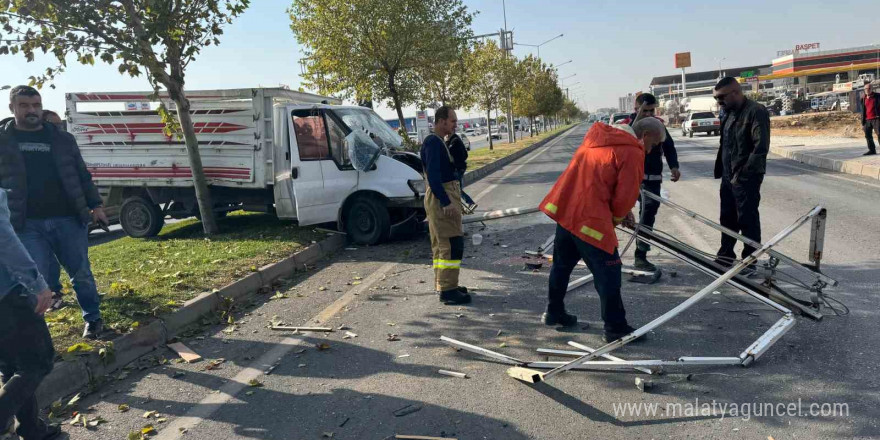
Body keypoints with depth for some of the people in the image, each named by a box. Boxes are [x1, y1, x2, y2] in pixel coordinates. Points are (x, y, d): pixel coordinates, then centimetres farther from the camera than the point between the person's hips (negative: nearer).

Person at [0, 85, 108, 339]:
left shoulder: (62, 139, 10)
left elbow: (81, 175, 13)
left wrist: (95, 205, 8)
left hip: (68, 218, 1)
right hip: (27, 224, -1)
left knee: (81, 273, 7)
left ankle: (93, 319, 21)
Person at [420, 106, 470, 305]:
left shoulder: (438, 142, 17)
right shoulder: (433, 143, -15)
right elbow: (433, 175, -23)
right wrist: (446, 202, -26)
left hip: (445, 196, 11)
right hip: (441, 198, -11)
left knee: (441, 244, 14)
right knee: (452, 244, -10)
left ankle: (443, 284, 23)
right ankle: (447, 290, -8)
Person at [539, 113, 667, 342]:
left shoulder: (598, 136, 17)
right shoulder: (632, 152, -9)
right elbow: (625, 195, -11)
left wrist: (620, 212, 19)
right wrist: (617, 217, 11)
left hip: (563, 209, 9)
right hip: (590, 218, -9)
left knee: (562, 264, 21)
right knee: (608, 274, 2)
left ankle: (554, 313, 35)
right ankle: (616, 328, 11)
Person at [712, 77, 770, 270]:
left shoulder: (756, 111, -13)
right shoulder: (729, 113, 14)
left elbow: (761, 147, -20)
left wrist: (743, 174, -22)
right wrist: (721, 170, 11)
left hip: (746, 178, -8)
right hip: (728, 176, 8)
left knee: (747, 220, 0)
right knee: (727, 217, 16)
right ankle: (726, 255, 29)